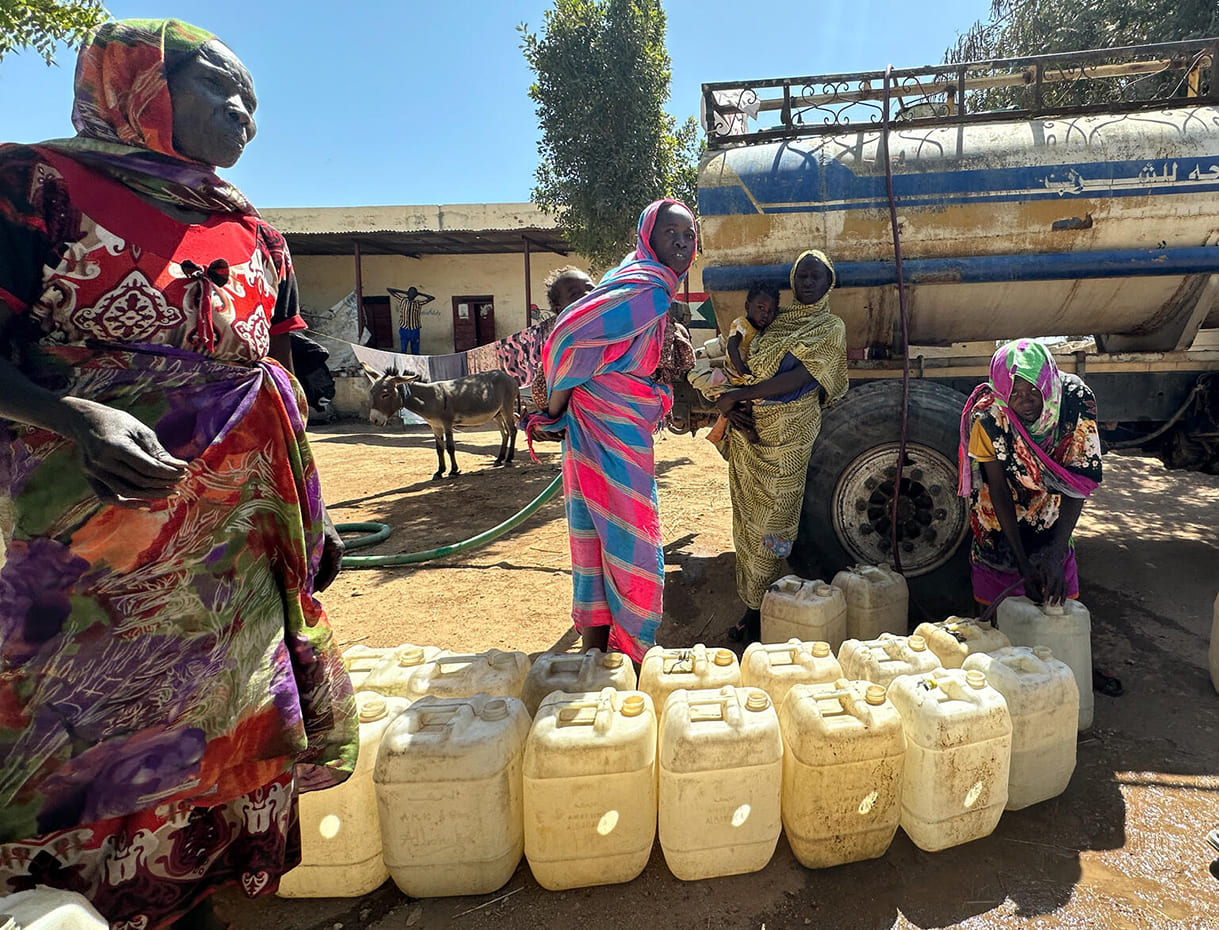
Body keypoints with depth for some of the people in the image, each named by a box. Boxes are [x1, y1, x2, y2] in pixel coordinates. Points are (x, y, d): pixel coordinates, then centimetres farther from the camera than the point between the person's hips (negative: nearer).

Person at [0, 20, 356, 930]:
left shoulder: (256, 237, 13)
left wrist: (312, 515, 13)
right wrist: (74, 417, -25)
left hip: (243, 538, 5)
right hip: (96, 535, -4)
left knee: (218, 732, 10)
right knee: (85, 739, 5)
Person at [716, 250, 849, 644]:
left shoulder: (830, 328, 1)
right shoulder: (775, 322, 18)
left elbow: (799, 377, -12)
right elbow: (745, 368, 13)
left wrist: (736, 396, -15)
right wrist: (732, 409, -7)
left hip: (787, 435, -5)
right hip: (747, 431, 5)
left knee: (771, 523, -3)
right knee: (746, 518, 7)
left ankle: (764, 611, 7)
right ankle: (750, 606, 18)